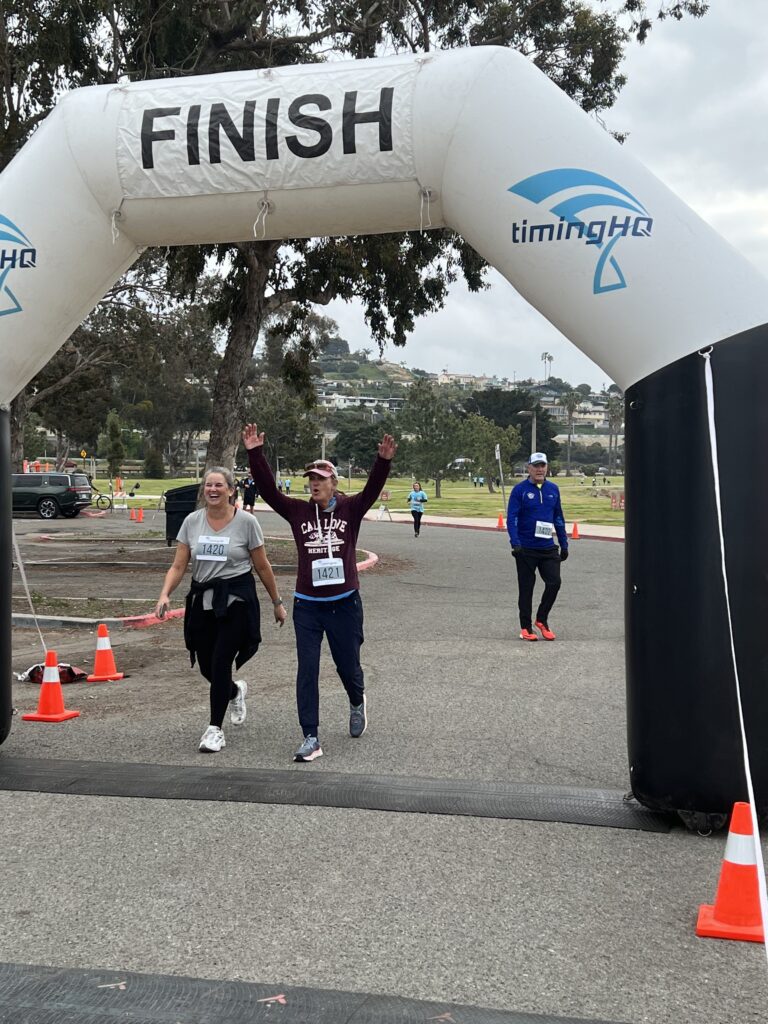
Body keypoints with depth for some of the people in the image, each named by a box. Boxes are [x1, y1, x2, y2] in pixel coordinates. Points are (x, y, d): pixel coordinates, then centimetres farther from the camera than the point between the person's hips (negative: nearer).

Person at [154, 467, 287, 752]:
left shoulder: (246, 522, -6)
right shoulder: (192, 522, 2)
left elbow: (262, 567, 2)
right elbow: (178, 566, 1)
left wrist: (277, 602, 6)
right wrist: (165, 594, -15)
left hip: (236, 600, -4)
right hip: (202, 600, 4)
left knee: (220, 663, -9)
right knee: (207, 666, 9)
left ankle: (215, 728, 6)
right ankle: (235, 690, 45)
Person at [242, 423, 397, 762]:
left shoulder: (350, 509, -1)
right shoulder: (298, 511, 2)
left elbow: (372, 489, -15)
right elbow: (268, 489, -5)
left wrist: (384, 461, -32)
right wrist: (255, 454, -14)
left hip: (344, 603, -1)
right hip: (307, 606, 1)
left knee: (348, 665, 13)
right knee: (307, 671, -3)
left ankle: (357, 703, 47)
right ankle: (311, 738, 2)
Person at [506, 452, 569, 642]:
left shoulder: (553, 489, 8)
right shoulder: (520, 490, -5)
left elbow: (558, 518, 15)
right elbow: (511, 518, -10)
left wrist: (564, 544, 13)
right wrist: (515, 544, -22)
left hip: (548, 548, 3)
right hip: (526, 549, -3)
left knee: (554, 583, -5)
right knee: (526, 588, 4)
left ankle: (542, 620, 16)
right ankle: (526, 627, 16)